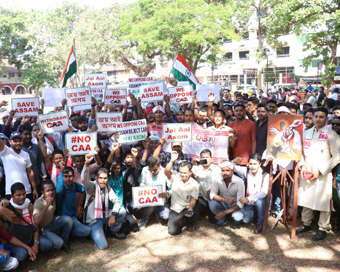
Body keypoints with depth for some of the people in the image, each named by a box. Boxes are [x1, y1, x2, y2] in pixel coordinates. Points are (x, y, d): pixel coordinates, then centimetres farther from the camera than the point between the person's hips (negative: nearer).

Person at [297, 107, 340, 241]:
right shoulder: (307, 133, 8)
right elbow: (301, 151, 15)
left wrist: (320, 171, -13)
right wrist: (302, 166, -2)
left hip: (323, 175, -4)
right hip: (306, 173, 4)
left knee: (323, 202, 3)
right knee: (306, 200, 12)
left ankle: (322, 229, 18)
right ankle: (306, 224, 30)